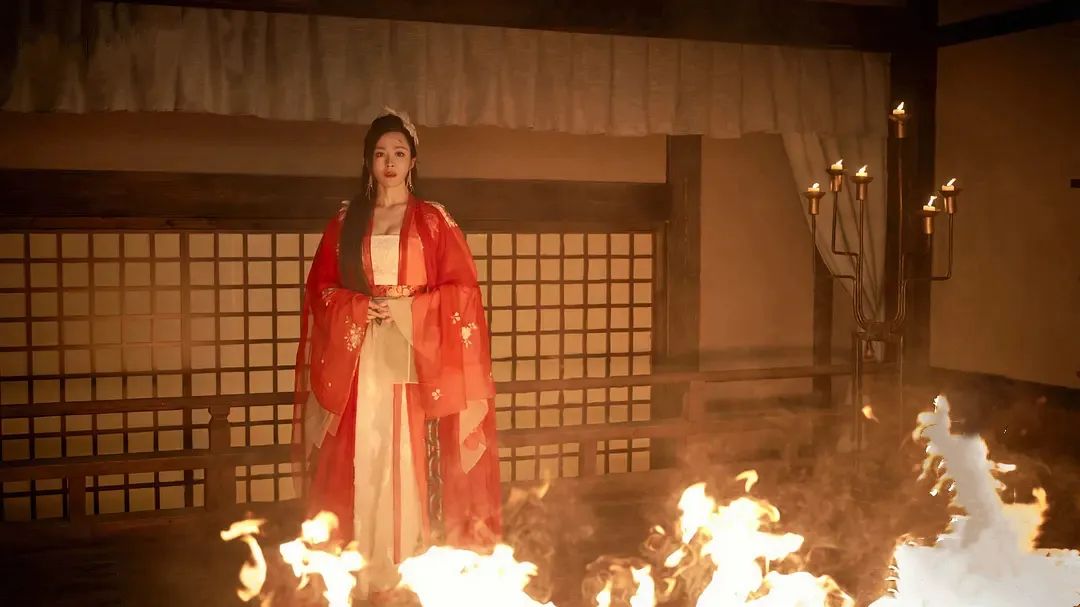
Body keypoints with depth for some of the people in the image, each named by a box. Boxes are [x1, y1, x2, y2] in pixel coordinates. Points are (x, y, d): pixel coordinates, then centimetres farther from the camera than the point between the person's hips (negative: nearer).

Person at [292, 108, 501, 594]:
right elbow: (320, 288, 9)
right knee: (360, 463, -1)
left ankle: (405, 568, 5)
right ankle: (359, 569, 7)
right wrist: (358, 306, -9)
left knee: (405, 463, -5)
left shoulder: (434, 220, 6)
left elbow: (461, 290, 0)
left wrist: (408, 309, -12)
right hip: (357, 359, 2)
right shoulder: (345, 221, 11)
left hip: (411, 359, -1)